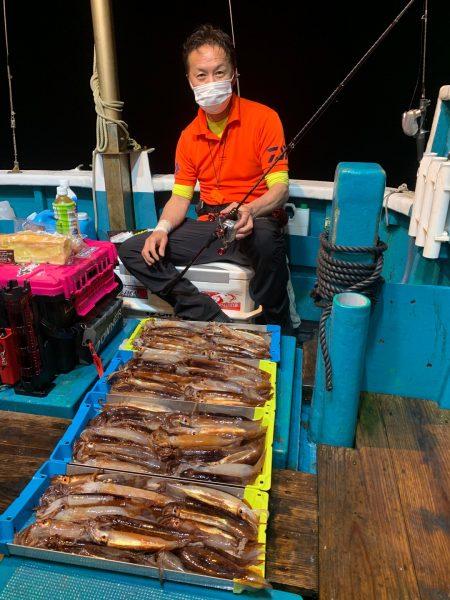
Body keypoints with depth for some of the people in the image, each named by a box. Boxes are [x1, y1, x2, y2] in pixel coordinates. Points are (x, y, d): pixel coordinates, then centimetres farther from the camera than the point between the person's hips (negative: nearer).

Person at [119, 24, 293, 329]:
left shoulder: (263, 118, -4)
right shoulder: (189, 136, 12)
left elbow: (280, 188, -12)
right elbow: (180, 197, 12)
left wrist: (250, 211, -33)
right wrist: (162, 228, -9)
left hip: (253, 227, -5)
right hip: (208, 227, 5)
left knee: (266, 235, -41)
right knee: (131, 250, -6)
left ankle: (276, 332, -15)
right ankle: (215, 320, -15)